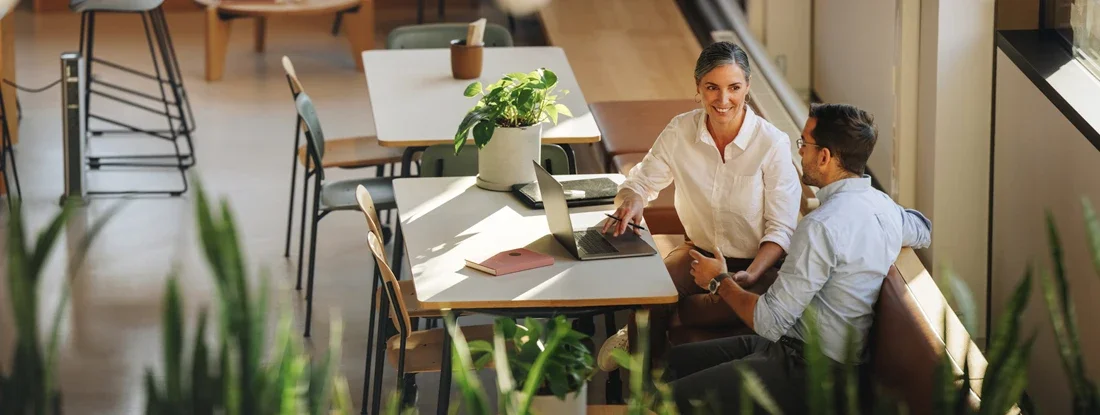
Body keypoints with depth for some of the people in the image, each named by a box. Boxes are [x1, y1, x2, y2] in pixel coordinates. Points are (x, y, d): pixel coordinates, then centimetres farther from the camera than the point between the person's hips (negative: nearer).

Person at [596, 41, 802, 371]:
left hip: (757, 263, -2)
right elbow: (642, 181, 9)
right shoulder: (680, 131, -5)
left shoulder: (773, 143, -15)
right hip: (700, 253, 3)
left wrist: (751, 276, -30)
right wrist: (631, 202, -17)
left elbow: (781, 230, -12)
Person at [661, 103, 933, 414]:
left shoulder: (822, 226, -25)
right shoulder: (882, 205, 3)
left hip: (806, 373, -10)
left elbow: (769, 321, -21)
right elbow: (923, 231, 29)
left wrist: (720, 281, -5)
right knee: (676, 359, 15)